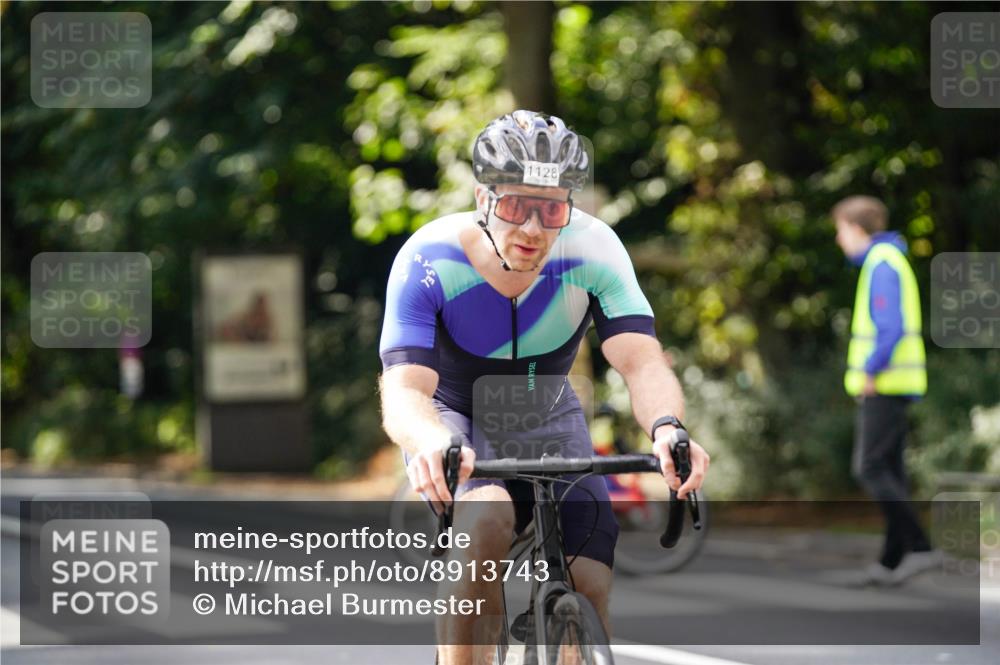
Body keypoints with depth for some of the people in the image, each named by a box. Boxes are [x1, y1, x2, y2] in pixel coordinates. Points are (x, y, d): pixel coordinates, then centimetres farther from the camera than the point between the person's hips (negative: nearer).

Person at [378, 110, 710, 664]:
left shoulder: (593, 249, -24)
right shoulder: (429, 261, -30)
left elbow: (641, 360, -32)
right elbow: (403, 389, -38)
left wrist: (666, 427, -55)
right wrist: (431, 443, -62)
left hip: (546, 418, 2)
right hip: (455, 419, -2)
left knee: (590, 590, -16)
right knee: (486, 524, -35)